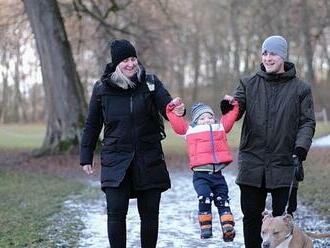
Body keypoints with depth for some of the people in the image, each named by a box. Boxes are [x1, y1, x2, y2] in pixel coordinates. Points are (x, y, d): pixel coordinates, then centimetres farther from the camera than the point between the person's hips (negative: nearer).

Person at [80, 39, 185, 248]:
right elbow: (92, 126, 10)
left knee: (149, 213, 6)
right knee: (116, 212, -9)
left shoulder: (151, 83, 1)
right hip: (115, 160, 0)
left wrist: (177, 110, -35)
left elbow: (167, 106, -11)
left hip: (149, 160, 1)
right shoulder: (102, 89, 2)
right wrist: (86, 157, 10)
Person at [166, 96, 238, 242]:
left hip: (217, 173, 4)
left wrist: (233, 104, 11)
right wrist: (172, 107, -3)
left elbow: (230, 117, 22)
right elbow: (176, 120, 7)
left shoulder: (220, 127, 18)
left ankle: (228, 229, 3)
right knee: (205, 197, -21)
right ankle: (205, 226, -9)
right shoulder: (190, 130, 9)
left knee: (223, 200, 3)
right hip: (200, 174, -3)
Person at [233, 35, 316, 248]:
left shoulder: (300, 89, 3)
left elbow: (307, 122, 1)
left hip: (284, 164, -2)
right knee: (251, 216, 9)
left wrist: (301, 146, -16)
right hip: (252, 164, 2)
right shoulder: (249, 84, 8)